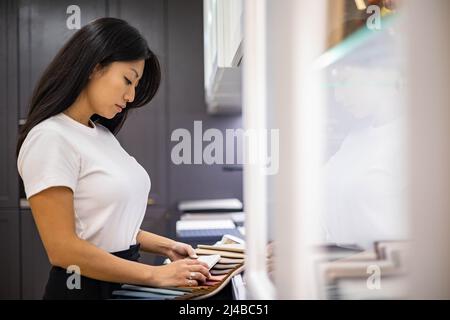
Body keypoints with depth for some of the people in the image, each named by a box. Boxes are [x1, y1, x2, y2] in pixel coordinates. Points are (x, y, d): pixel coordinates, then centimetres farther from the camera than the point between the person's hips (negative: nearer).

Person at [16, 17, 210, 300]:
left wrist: (165, 247, 2)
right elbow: (63, 249, -21)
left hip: (125, 282, 8)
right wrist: (156, 275, -19)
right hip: (86, 287, -8)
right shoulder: (50, 138, -18)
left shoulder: (102, 134, 8)